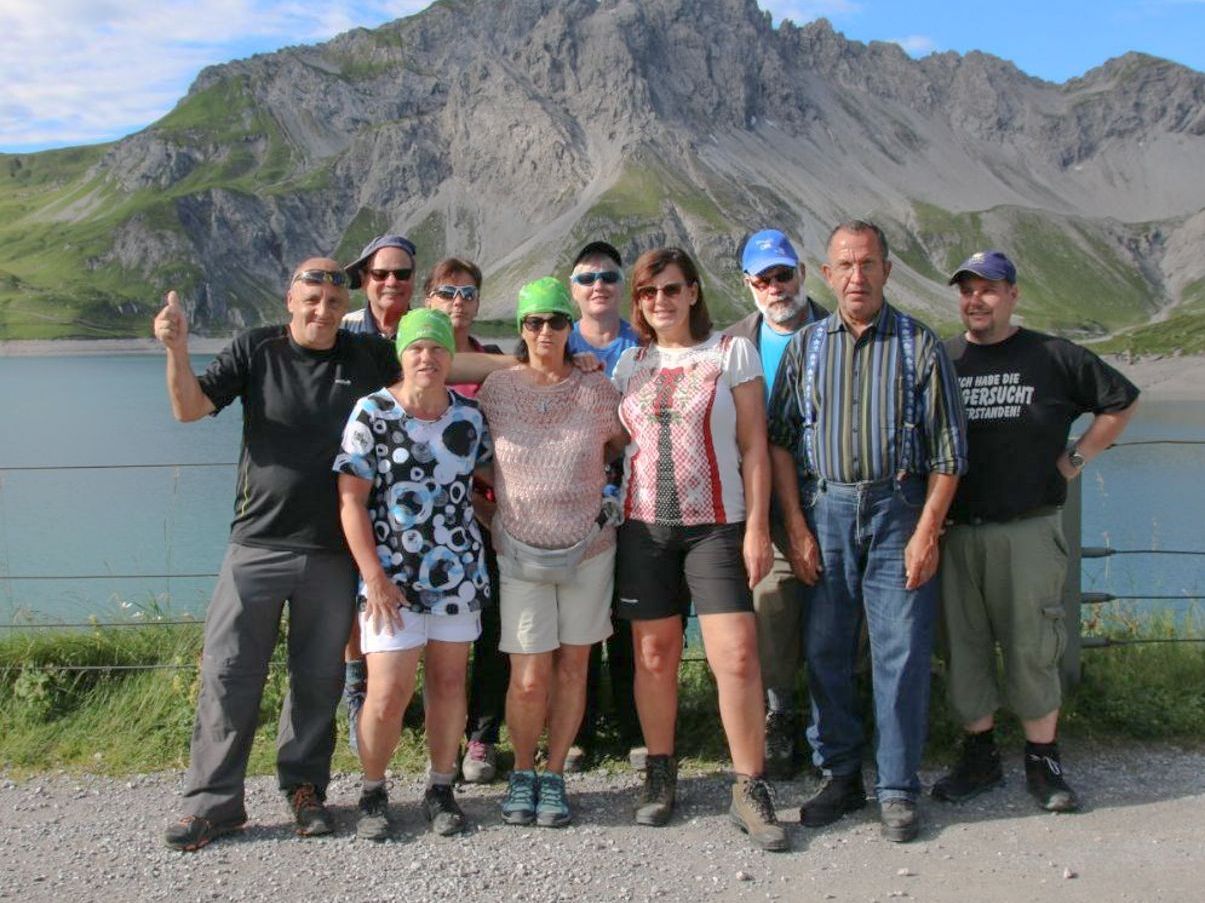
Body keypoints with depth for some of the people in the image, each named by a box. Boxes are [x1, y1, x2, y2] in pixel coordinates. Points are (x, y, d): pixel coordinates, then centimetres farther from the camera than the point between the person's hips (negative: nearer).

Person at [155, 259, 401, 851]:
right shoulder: (255, 350, 1)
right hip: (258, 542, -1)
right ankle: (214, 802, 14)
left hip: (333, 551, 1)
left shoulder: (370, 358, 4)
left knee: (319, 678, 11)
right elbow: (190, 407, -6)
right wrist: (176, 349, -22)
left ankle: (305, 788, 27)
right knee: (228, 672, 1)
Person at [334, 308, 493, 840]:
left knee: (449, 681, 8)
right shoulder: (372, 413, -6)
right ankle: (373, 792, 15)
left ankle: (441, 789, 24)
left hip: (459, 572, 4)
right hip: (389, 576, -3)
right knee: (389, 692, -7)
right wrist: (374, 577, -12)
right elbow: (351, 500, -8)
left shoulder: (470, 415, 4)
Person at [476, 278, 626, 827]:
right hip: (520, 550, -1)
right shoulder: (497, 388, -1)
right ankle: (522, 772, 21)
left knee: (572, 665, 8)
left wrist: (584, 476, 5)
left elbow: (620, 444, 14)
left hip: (588, 547, 1)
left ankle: (554, 776, 23)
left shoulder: (596, 388, -1)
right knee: (529, 679, -3)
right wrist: (499, 505, 5)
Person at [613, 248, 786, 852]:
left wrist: (757, 524, -8)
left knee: (737, 655, -9)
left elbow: (753, 445, -1)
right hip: (644, 525, 3)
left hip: (717, 524, -3)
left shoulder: (732, 352, 2)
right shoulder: (630, 363, 11)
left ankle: (749, 791, 3)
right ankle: (659, 777, 23)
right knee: (654, 654, 6)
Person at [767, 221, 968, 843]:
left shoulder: (919, 344, 2)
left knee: (901, 652, -2)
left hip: (898, 509, -2)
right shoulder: (806, 346, 8)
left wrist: (926, 531, -7)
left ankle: (897, 790, 11)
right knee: (825, 650, 6)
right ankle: (839, 776, 21)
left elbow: (947, 448, 0)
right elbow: (780, 440, 7)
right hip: (824, 510, 2)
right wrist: (796, 528, -1)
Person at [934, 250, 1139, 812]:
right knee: (965, 648, 7)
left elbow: (1121, 401, 13)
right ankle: (979, 759, 20)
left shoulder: (1053, 357, 3)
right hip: (956, 531, 3)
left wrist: (1075, 459, 5)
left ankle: (1043, 763, 14)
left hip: (1028, 530, -2)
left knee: (1031, 648, 0)